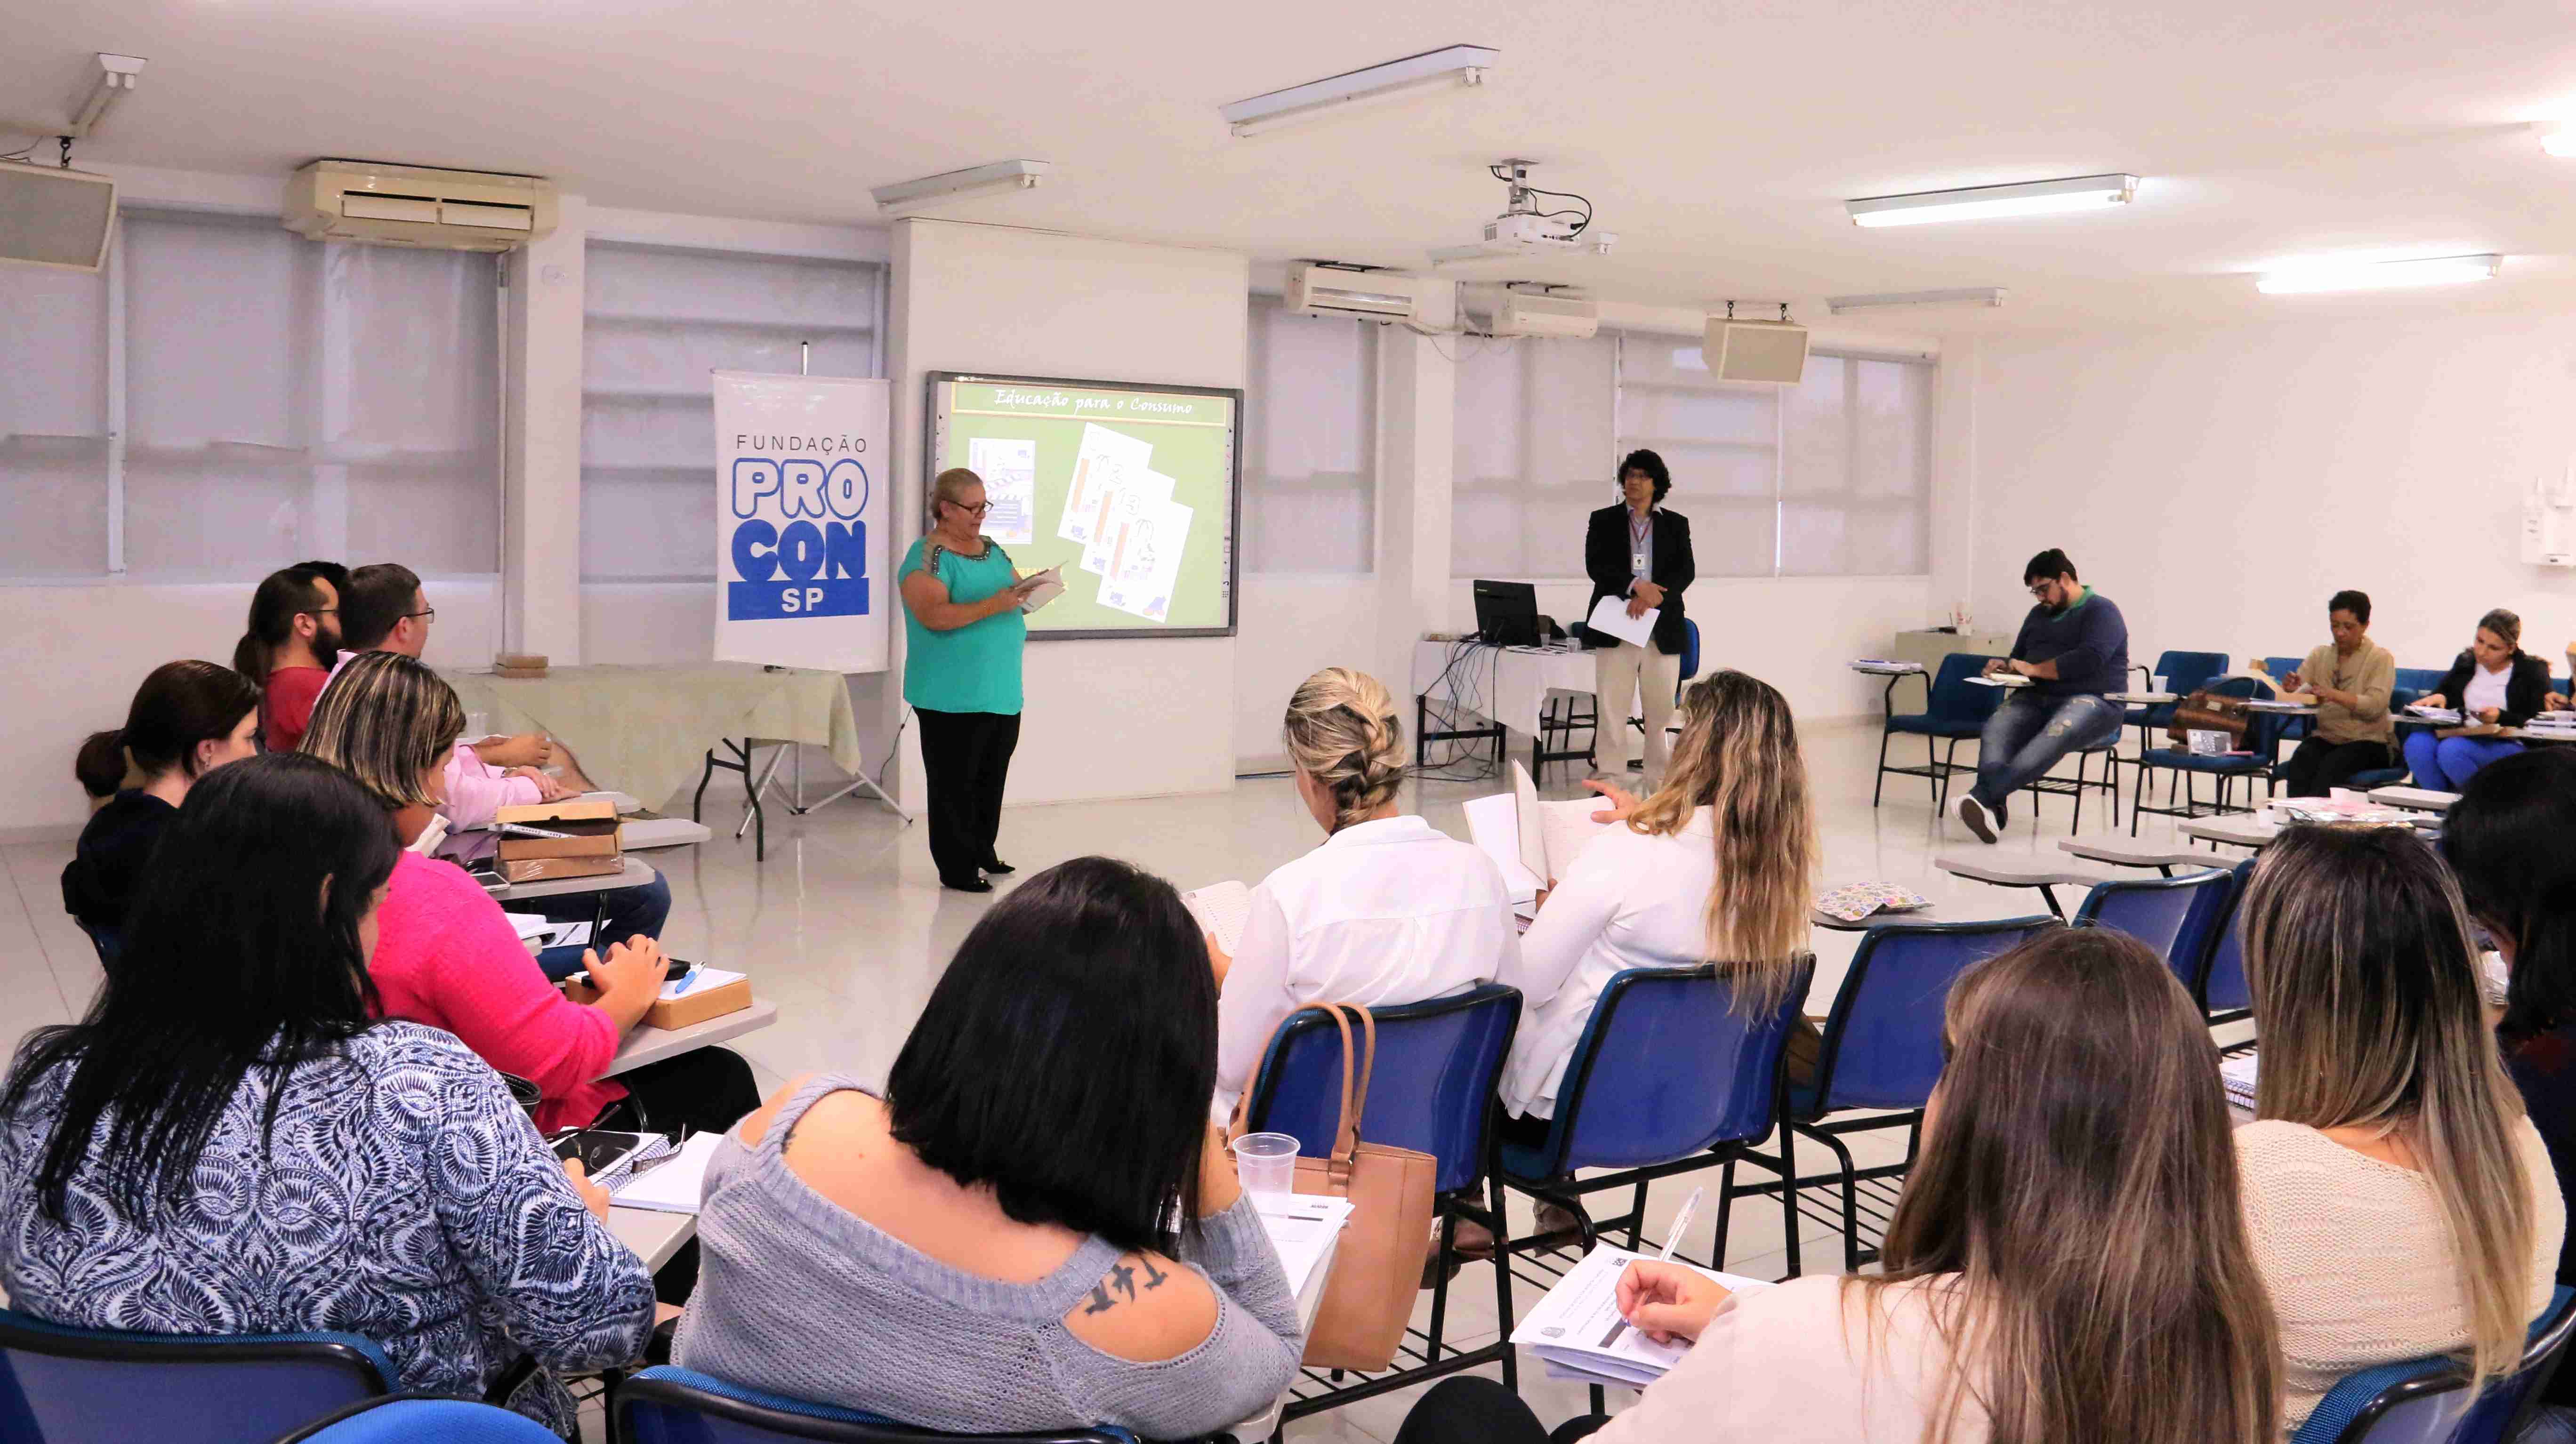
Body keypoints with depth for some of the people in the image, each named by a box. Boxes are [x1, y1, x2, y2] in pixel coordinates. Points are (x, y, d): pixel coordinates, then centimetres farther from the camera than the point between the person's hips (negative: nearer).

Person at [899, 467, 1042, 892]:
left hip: (1002, 692, 7)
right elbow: (934, 616, -22)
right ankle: (957, 868, 7)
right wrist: (993, 606, -28)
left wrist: (1029, 590, -4)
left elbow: (1016, 589, 20)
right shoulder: (927, 556, -11)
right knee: (955, 781, 0)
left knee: (992, 777, 15)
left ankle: (982, 852, 28)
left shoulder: (991, 549, 13)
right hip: (953, 696, -7)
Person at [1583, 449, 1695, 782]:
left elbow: (1686, 571, 1)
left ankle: (1659, 785, 10)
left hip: (1662, 630, 1)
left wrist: (1650, 598, -16)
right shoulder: (1604, 520, 10)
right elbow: (1596, 566, -3)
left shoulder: (1676, 524, 12)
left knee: (1661, 714, 3)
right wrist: (1635, 586, -19)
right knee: (1611, 711, -3)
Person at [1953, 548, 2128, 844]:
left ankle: (1981, 797, -57)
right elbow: (2020, 660, 32)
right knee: (1995, 730, -29)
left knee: (2055, 736, -41)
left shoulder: (2101, 611, 1)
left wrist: (2035, 669, -12)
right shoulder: (2039, 614, 24)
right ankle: (1991, 808, -53)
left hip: (2092, 701, -6)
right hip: (2036, 698, 6)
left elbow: (2089, 660, -16)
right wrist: (2004, 666, 8)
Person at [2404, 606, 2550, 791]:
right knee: (2417, 742, -29)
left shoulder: (2532, 671, 5)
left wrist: (2501, 717, -17)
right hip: (2462, 738, 5)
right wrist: (2438, 698, -2)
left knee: (2452, 750, -36)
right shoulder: (2465, 662, 17)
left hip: (2509, 746, -4)